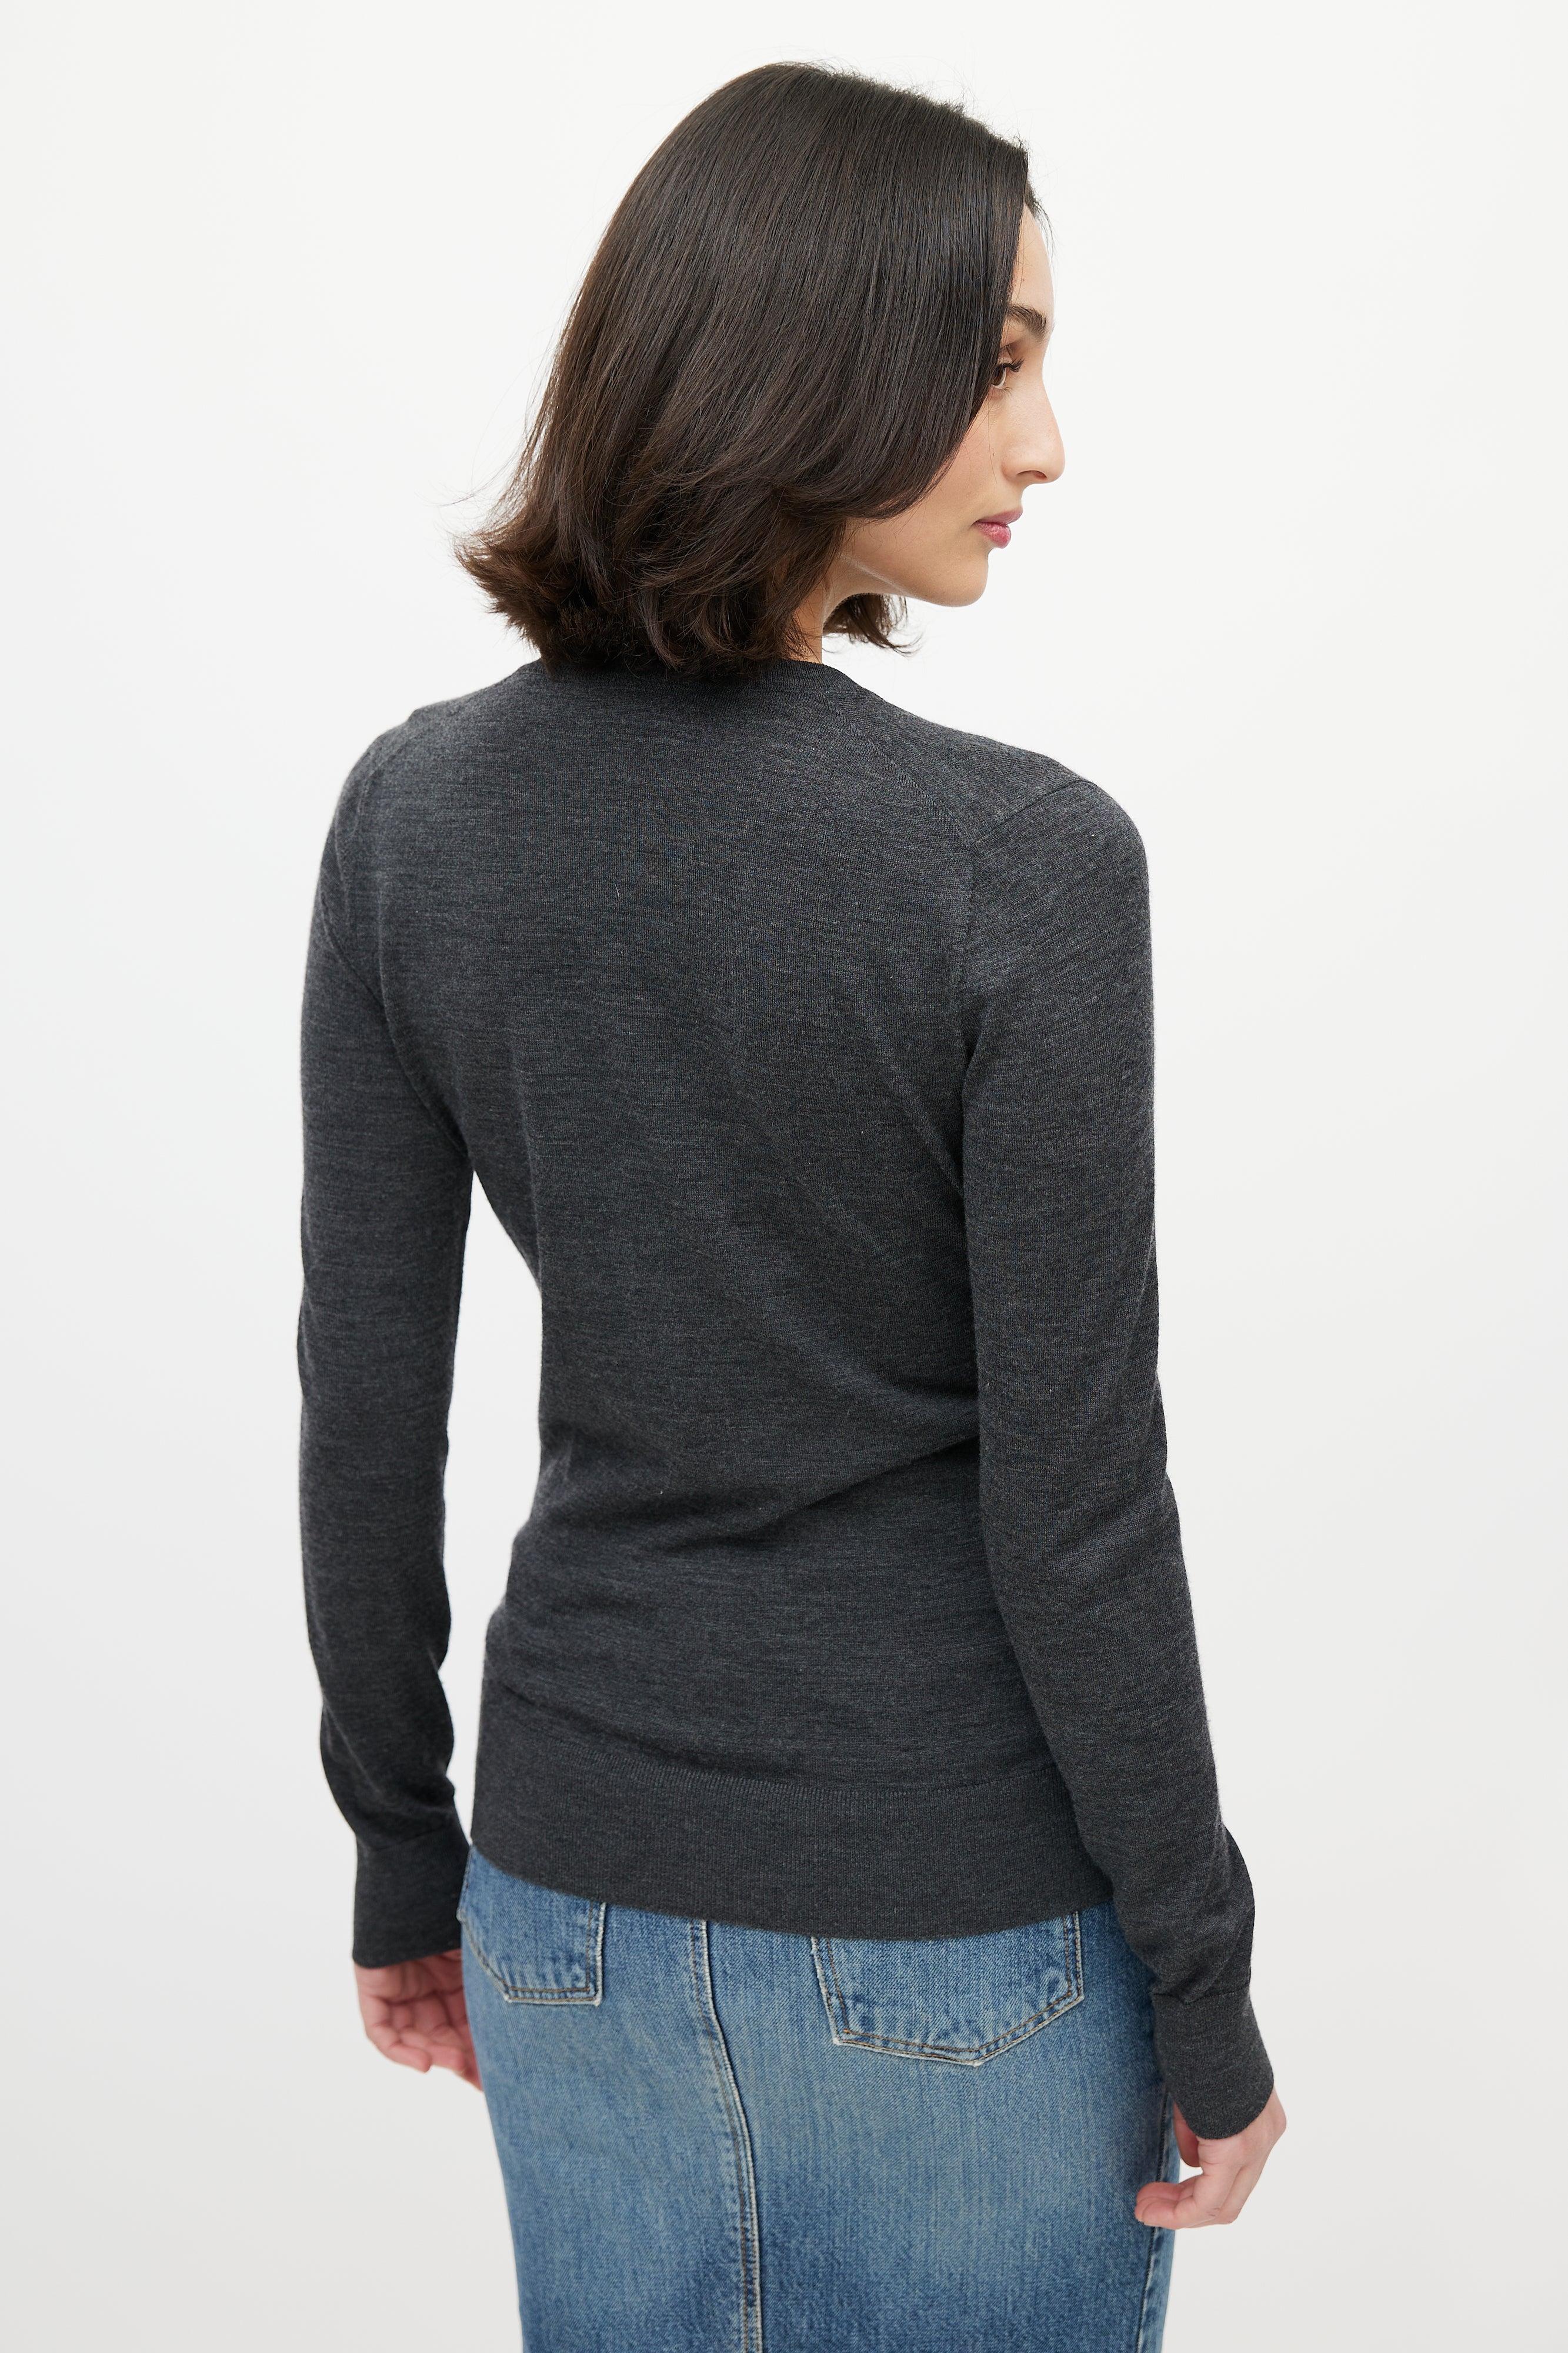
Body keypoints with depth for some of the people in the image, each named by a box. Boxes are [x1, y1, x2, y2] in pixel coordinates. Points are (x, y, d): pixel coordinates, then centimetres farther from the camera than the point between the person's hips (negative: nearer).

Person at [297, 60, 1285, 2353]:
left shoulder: (417, 810, -7)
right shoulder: (1023, 863, -21)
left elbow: (364, 1406, -2)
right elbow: (1073, 1498, -17)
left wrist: (407, 1854, 11)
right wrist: (1208, 2000, -4)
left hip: (580, 1872, 4)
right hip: (953, 1921, -4)